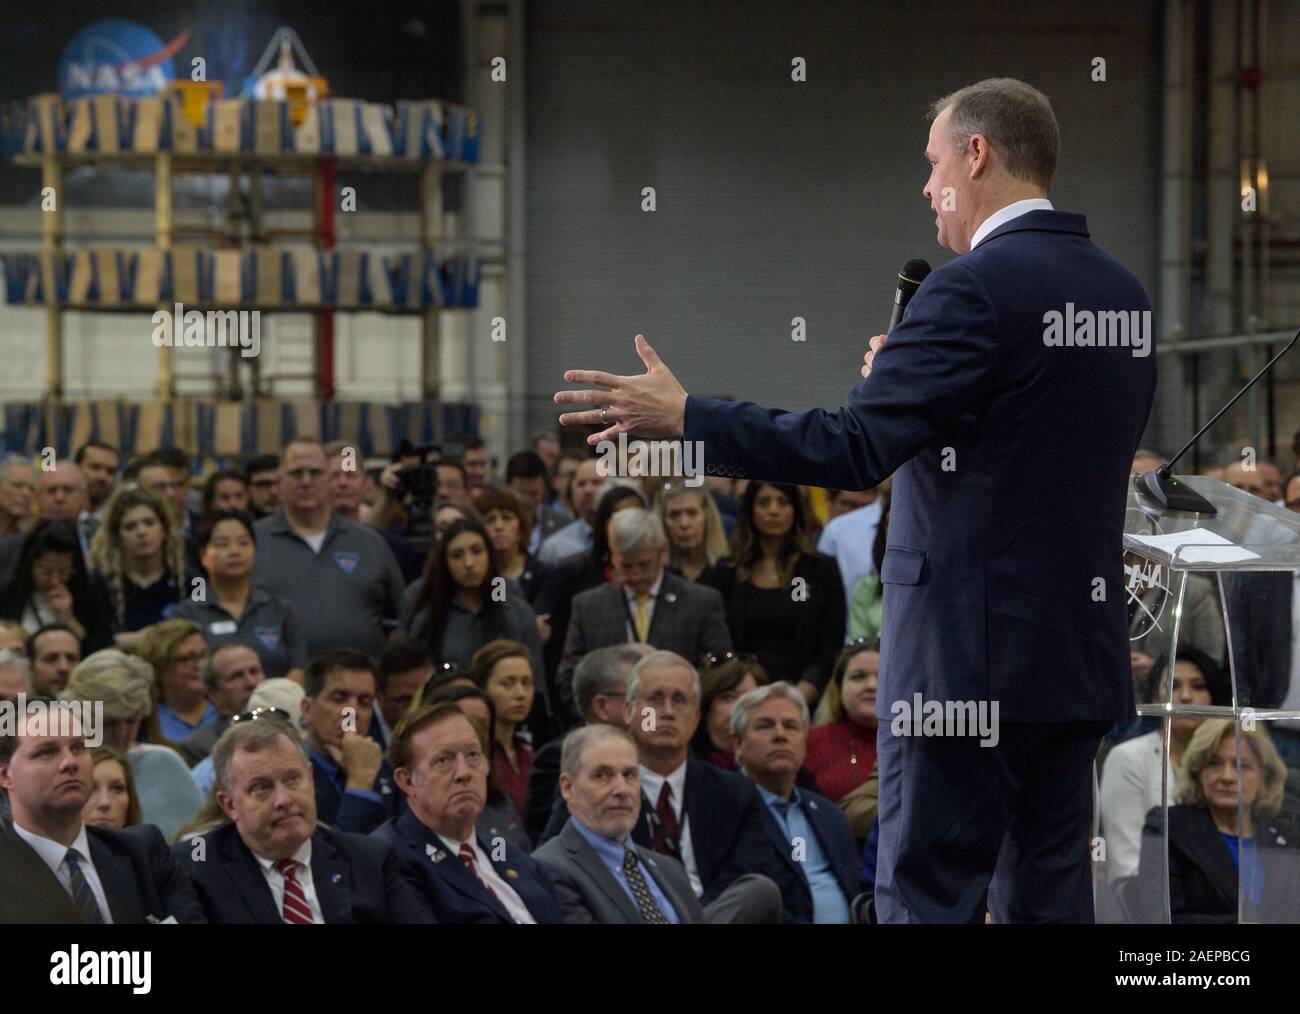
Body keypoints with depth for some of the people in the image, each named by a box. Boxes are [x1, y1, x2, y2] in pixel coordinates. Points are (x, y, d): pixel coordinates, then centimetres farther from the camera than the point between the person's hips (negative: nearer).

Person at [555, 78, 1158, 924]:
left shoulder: (975, 289, -14)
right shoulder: (1124, 291, 11)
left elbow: (854, 448, -20)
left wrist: (684, 418, -13)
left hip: (971, 655, -8)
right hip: (1083, 655, 8)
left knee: (928, 897, -3)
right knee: (1049, 895, 10)